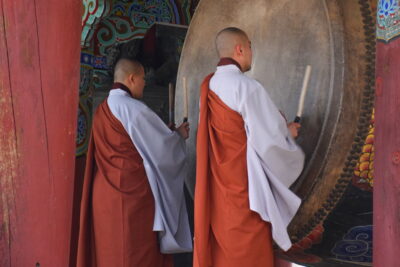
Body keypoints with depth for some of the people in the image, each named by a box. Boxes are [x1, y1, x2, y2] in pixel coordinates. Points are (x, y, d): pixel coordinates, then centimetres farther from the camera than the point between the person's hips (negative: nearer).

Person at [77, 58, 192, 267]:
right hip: (132, 191, -7)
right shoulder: (134, 109, -15)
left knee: (109, 248, 14)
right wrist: (179, 135, 11)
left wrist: (169, 134, 22)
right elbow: (161, 146, -9)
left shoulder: (102, 110, 9)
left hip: (104, 191, 8)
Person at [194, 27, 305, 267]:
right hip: (243, 188, -8)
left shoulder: (208, 86, 8)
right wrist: (287, 132, 4)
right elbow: (269, 141, -17)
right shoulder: (247, 87, -16)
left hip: (215, 188, 8)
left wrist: (271, 121, 18)